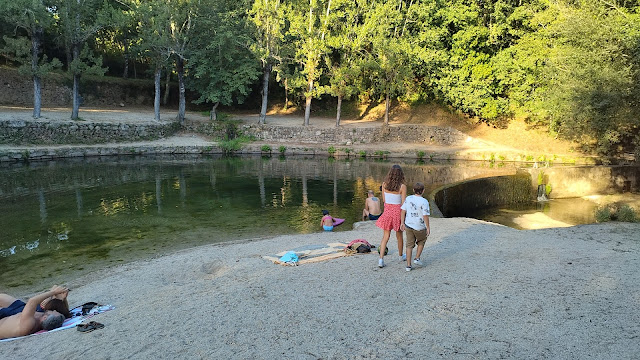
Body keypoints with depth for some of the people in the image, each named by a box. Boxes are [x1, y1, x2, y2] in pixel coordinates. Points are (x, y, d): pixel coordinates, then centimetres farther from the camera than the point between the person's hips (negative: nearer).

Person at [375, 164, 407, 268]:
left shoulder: (384, 184, -5)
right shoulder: (402, 187, -14)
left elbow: (383, 200, 3)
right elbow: (403, 203, -11)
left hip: (387, 211, 2)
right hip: (397, 211, -2)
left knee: (385, 237, 7)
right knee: (399, 236, 18)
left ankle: (381, 259, -2)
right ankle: (401, 256, 37)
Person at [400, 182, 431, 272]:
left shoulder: (408, 199, -3)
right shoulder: (424, 202, -17)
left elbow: (403, 211, 0)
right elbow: (425, 216, -17)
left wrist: (402, 223, 8)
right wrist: (428, 228, -7)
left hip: (408, 225, 4)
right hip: (419, 227, -3)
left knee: (409, 245, 10)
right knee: (421, 241, 25)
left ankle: (408, 265, 11)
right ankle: (417, 258, 20)